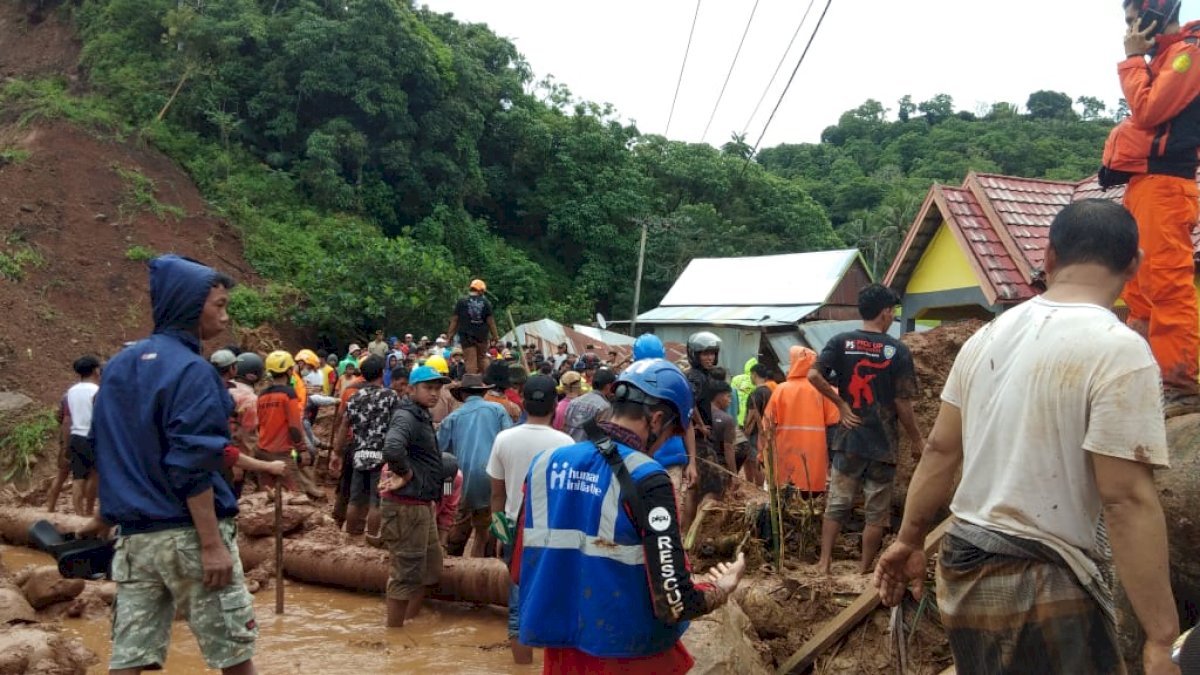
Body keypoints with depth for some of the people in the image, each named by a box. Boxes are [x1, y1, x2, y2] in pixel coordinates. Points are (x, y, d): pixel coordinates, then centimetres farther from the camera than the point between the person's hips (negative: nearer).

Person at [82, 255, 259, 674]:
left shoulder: (119, 365, 11)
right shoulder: (191, 370, -13)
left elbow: (105, 451, 19)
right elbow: (191, 469, -19)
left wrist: (106, 517, 30)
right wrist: (211, 543, -19)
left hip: (134, 536, 7)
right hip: (188, 534, -7)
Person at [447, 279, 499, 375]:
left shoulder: (461, 302, -1)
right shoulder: (485, 303, 0)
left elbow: (454, 320, 0)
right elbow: (490, 320, 2)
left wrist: (449, 335, 6)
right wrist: (495, 336, 9)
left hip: (466, 336, -1)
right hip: (482, 336, 2)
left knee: (471, 361, -4)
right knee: (481, 359, 15)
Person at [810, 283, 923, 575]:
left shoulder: (840, 342, -1)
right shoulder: (898, 350, -8)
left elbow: (814, 375, -13)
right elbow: (903, 403, -8)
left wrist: (840, 403, -1)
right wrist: (917, 440, 4)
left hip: (849, 440, 3)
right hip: (883, 444, -2)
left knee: (837, 504, 10)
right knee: (877, 512, 9)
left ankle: (824, 564, 8)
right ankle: (864, 570, 14)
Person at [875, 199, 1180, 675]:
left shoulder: (988, 336, 6)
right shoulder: (1119, 350, -15)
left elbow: (941, 451, 10)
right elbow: (1127, 499, -20)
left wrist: (909, 541, 20)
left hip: (963, 567, 7)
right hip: (1042, 586, -7)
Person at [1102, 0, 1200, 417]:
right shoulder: (1164, 56, 21)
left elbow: (1147, 111, -15)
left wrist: (1133, 58, -7)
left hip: (1163, 185, -10)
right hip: (1143, 183, 10)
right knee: (1140, 287, 12)